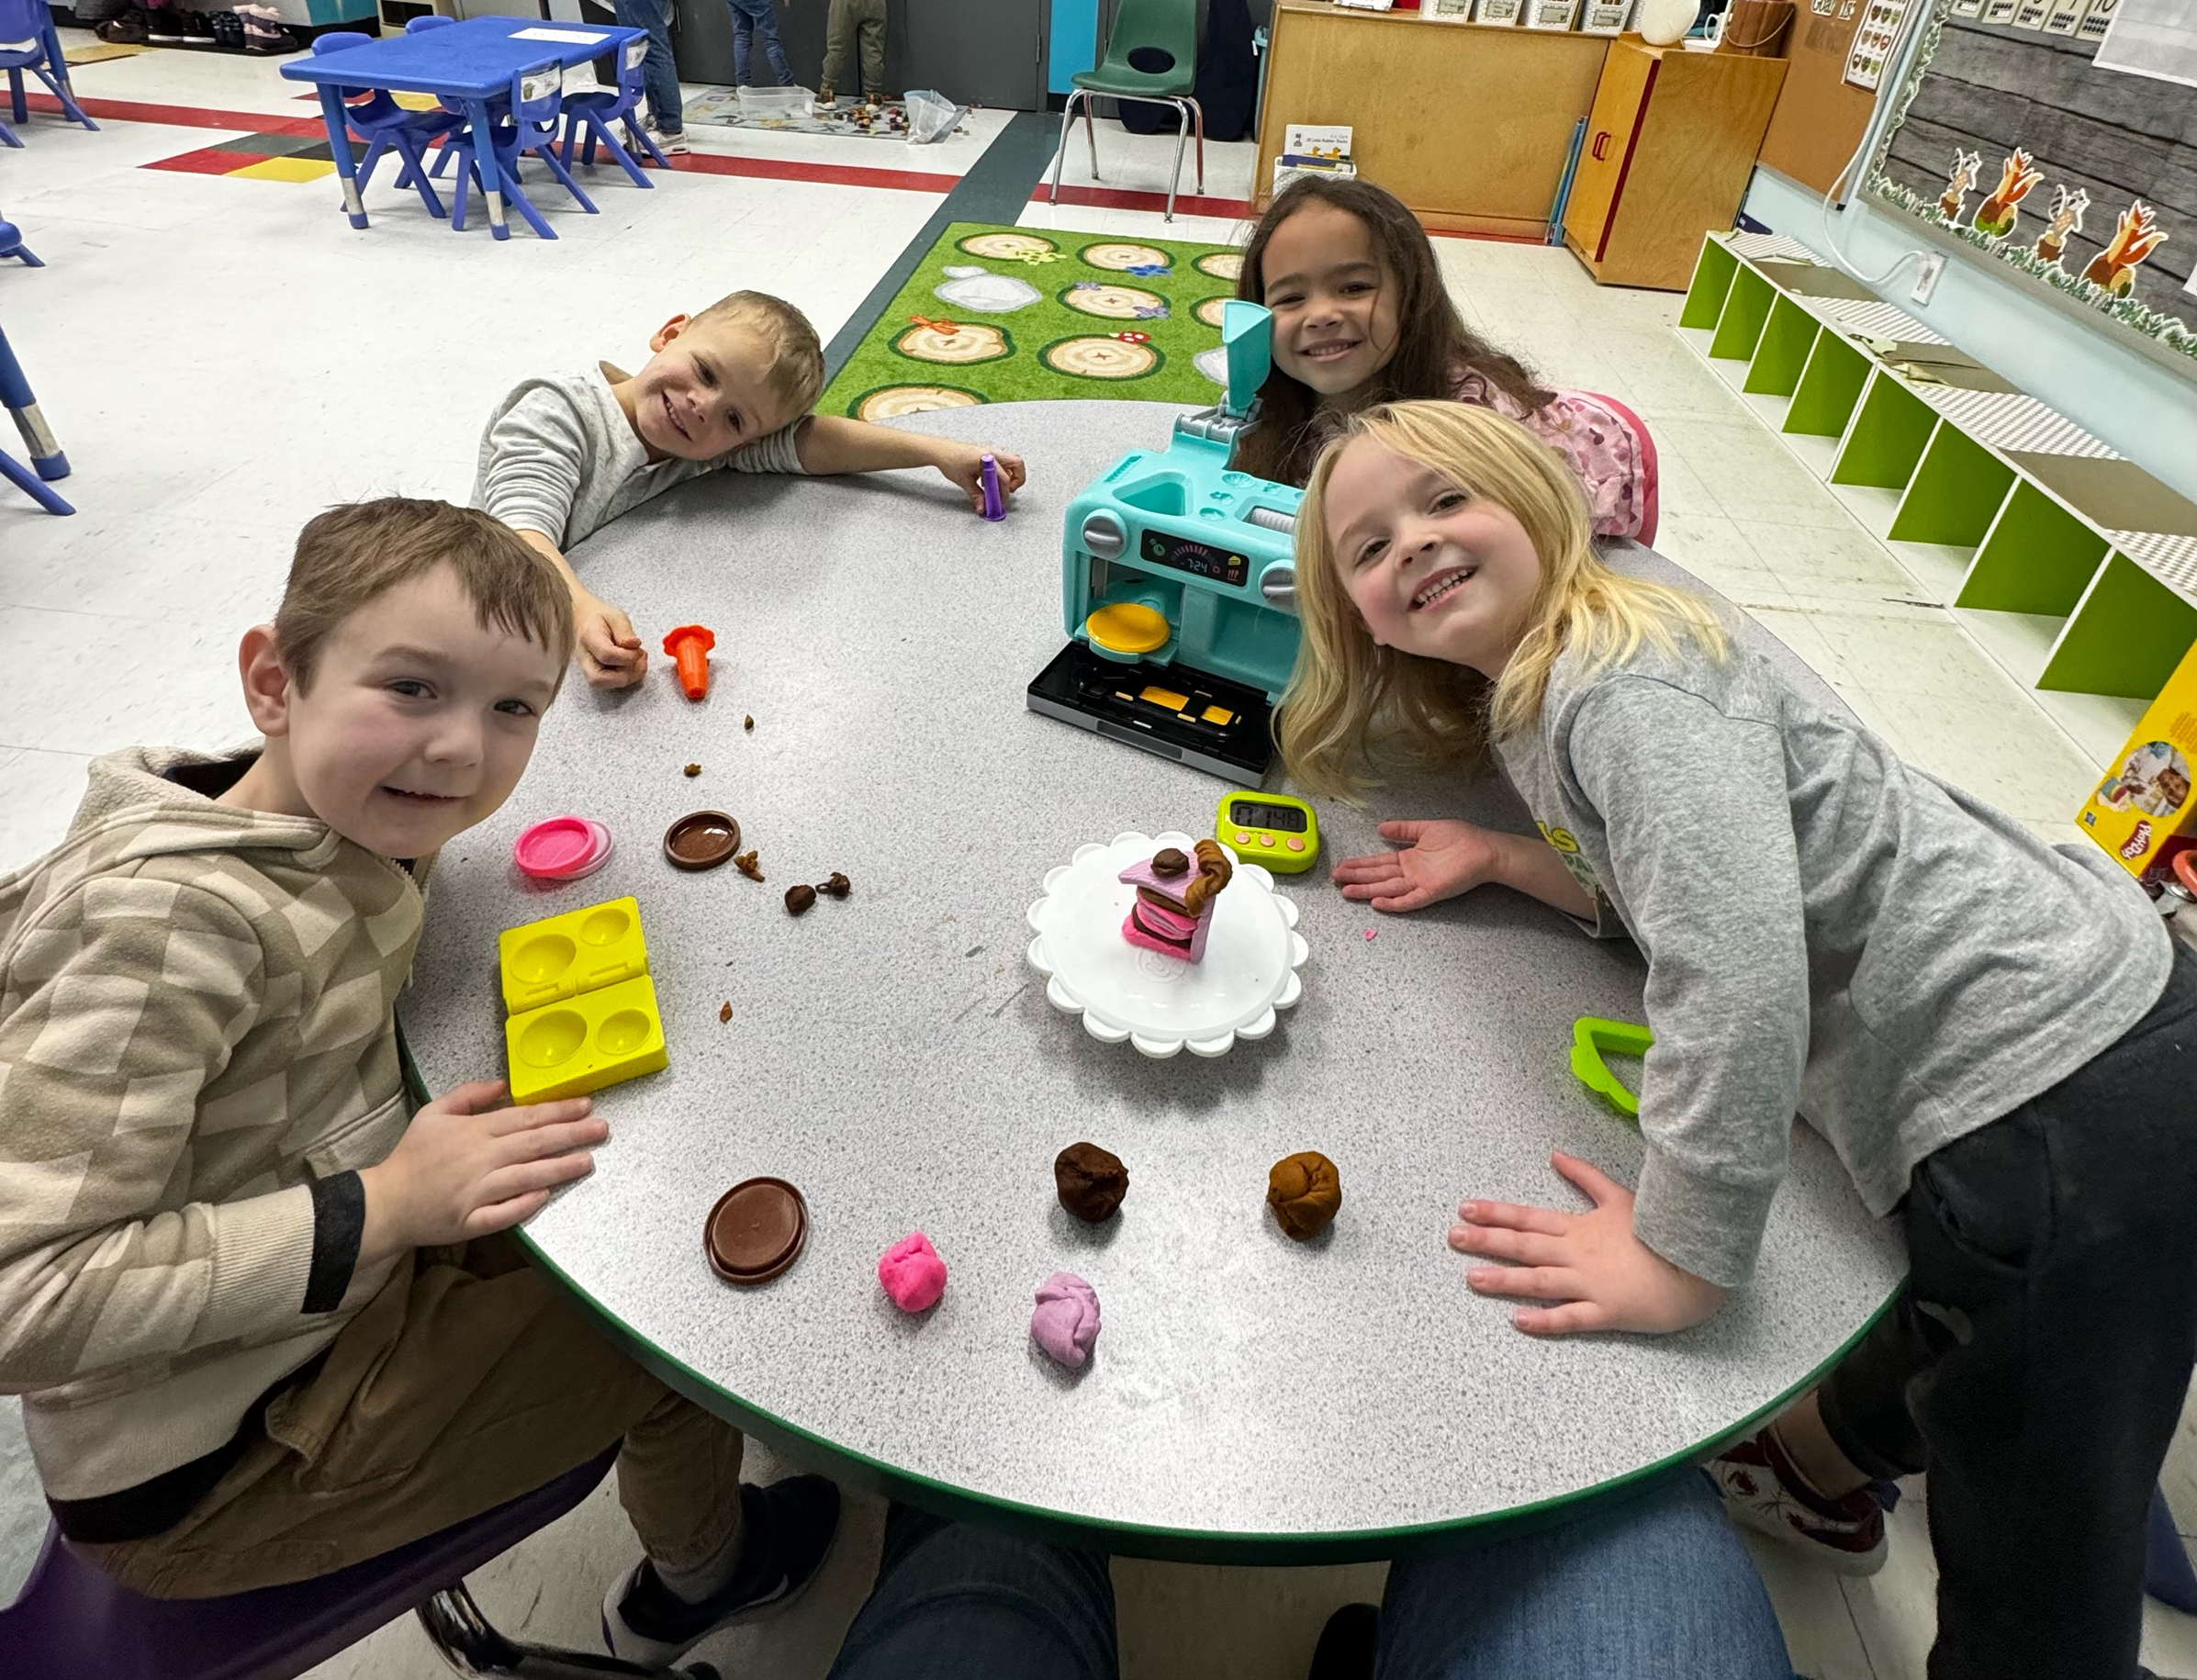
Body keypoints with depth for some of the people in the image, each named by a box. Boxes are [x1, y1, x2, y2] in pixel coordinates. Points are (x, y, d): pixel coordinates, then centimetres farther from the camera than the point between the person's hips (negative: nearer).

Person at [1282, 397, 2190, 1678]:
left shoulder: (1625, 681, -21)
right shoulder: (1531, 707, 10)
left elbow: (1738, 975, -31)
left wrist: (1680, 1263, -24)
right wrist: (1501, 859, 4)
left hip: (2057, 1086, -9)